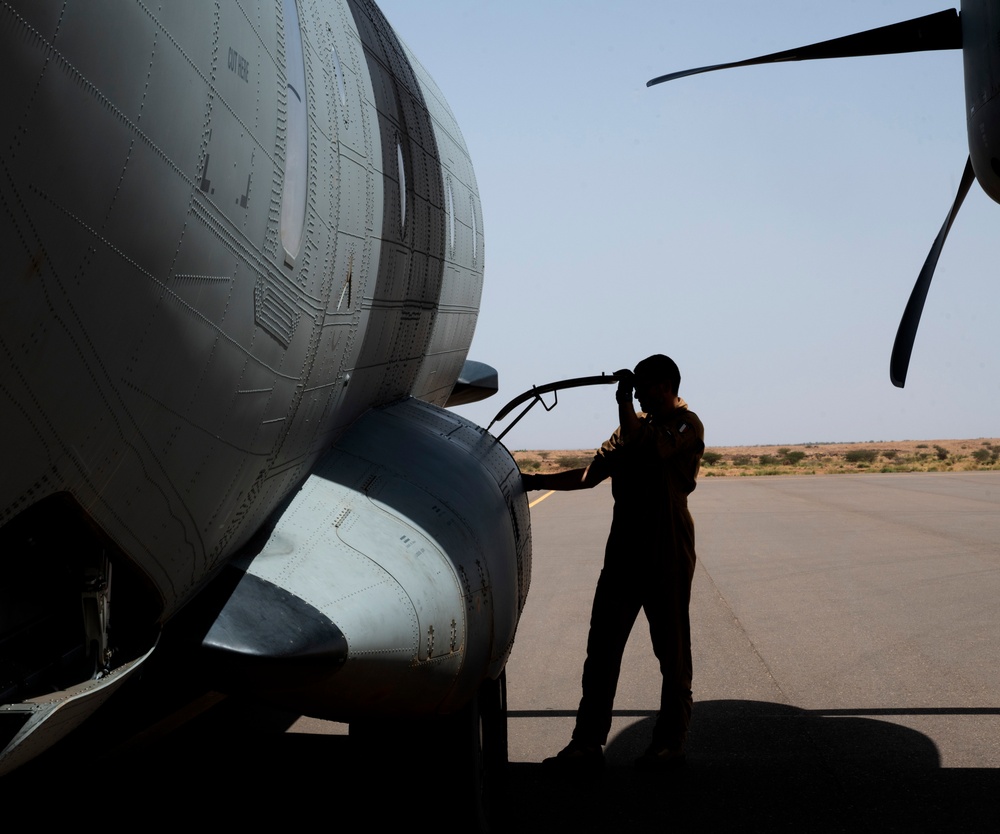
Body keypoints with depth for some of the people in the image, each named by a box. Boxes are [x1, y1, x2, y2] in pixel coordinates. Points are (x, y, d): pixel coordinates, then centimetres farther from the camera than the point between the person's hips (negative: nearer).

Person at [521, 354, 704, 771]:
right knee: (601, 647, 2)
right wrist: (536, 481, 6)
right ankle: (588, 743, 4)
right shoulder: (636, 424, 17)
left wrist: (624, 401, -12)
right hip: (625, 550, 7)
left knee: (672, 650, 3)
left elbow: (641, 447, -24)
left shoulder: (687, 426, -6)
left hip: (668, 556, -7)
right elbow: (592, 474, 14)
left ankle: (670, 743, 13)